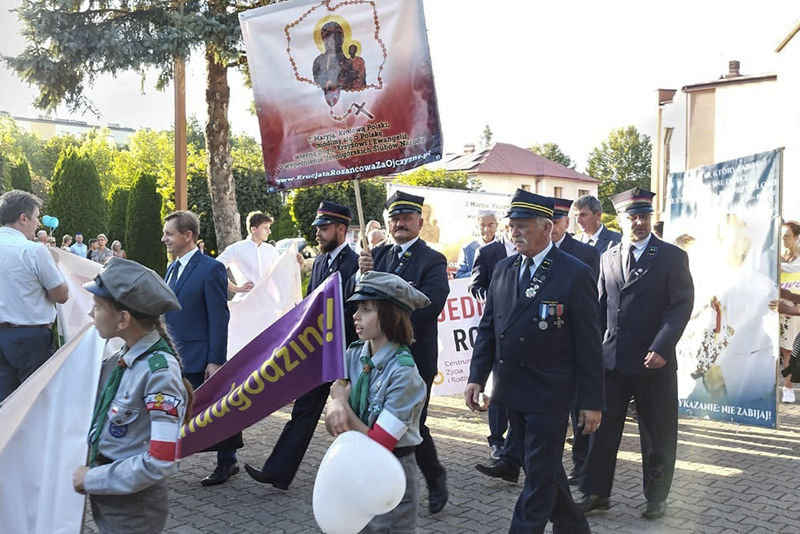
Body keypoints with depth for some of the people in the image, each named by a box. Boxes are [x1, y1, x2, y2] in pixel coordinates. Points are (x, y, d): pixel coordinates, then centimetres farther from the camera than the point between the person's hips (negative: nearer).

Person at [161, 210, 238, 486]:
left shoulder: (211, 269, -13)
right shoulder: (172, 268, 12)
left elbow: (219, 318, -15)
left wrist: (216, 361, -18)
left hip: (201, 360, -7)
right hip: (174, 359, 7)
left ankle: (227, 462, 23)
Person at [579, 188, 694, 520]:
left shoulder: (672, 257, -3)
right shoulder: (608, 258, 10)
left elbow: (681, 305, -9)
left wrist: (661, 348, -18)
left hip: (654, 360, -3)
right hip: (612, 359, 4)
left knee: (657, 434, 8)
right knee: (603, 428, 8)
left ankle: (656, 497, 25)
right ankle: (596, 492, 20)